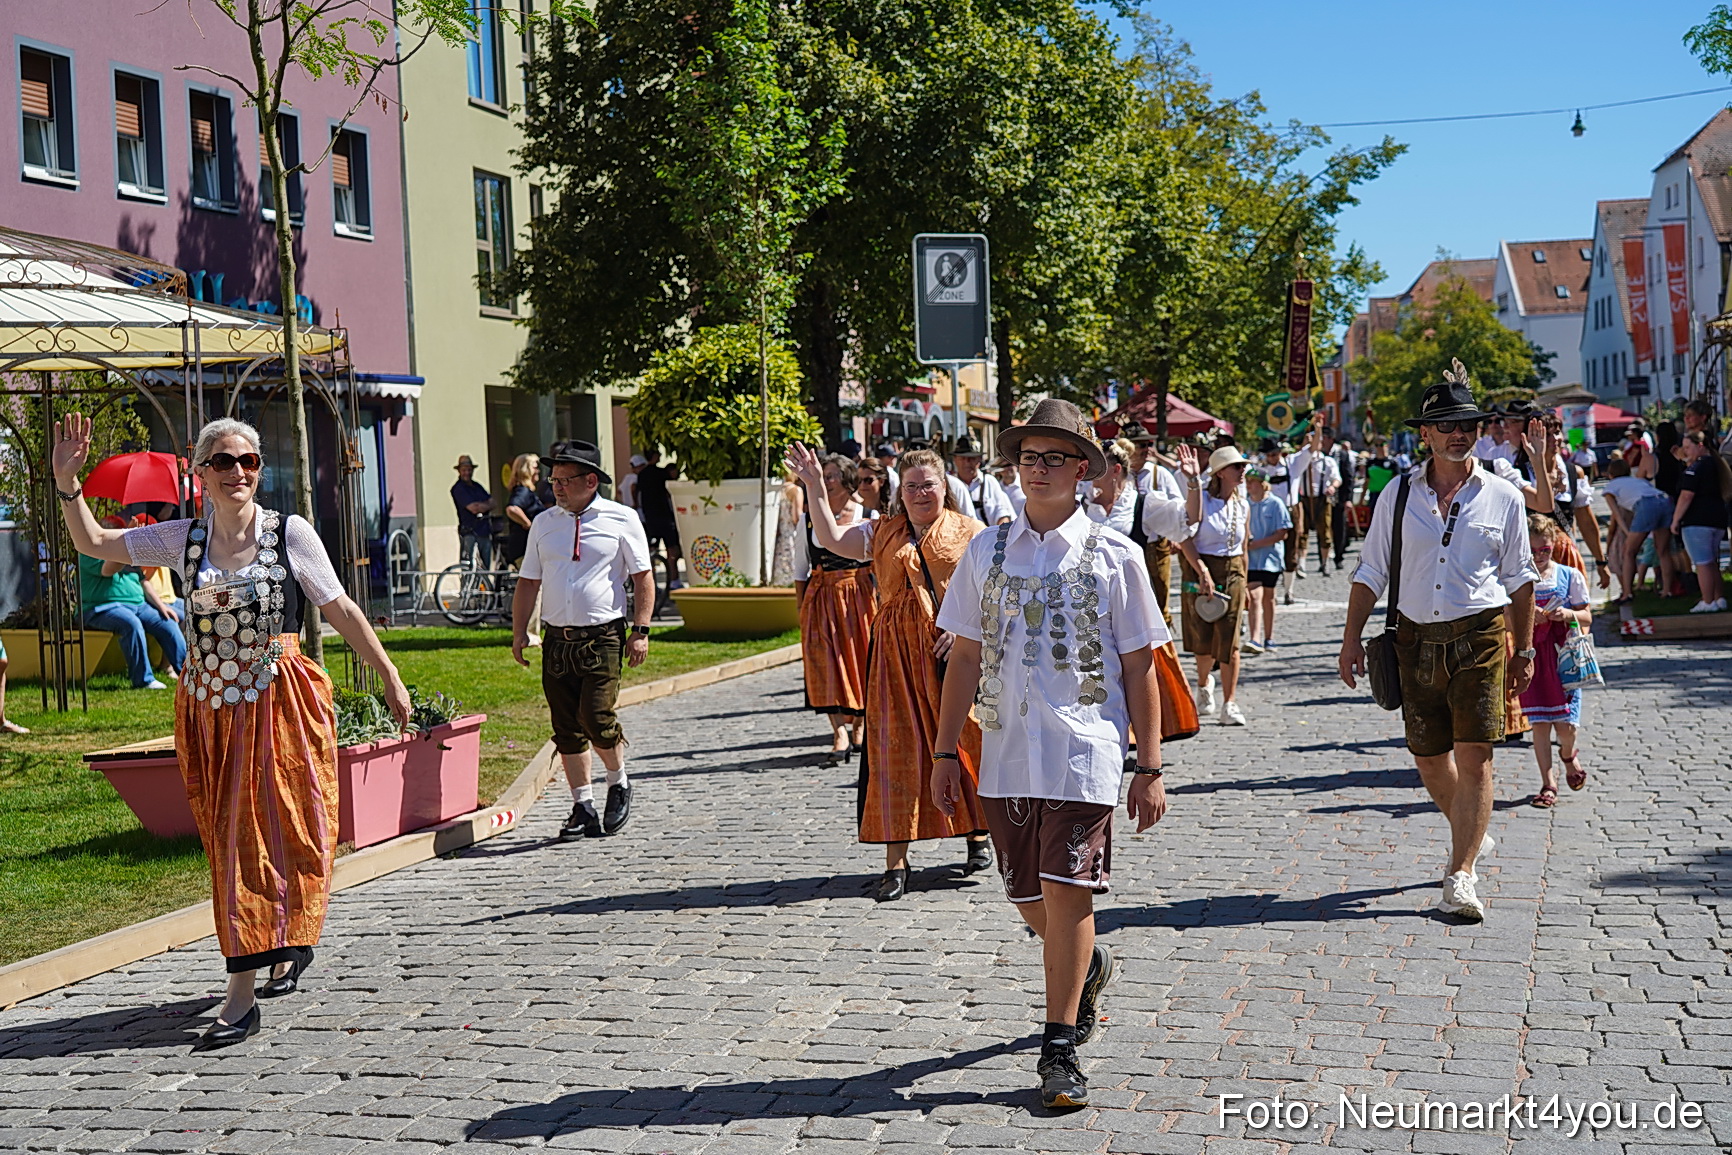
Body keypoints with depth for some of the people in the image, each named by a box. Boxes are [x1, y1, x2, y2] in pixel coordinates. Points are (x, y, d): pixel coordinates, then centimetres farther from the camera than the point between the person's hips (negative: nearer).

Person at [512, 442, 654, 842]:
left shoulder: (621, 520, 1)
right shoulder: (543, 524, 12)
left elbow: (643, 577, 3)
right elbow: (528, 581, 17)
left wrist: (640, 630, -5)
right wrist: (519, 632, 8)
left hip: (603, 637, -4)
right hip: (556, 639, 4)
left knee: (596, 717, -15)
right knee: (566, 729, 4)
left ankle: (619, 784, 12)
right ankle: (583, 808, 12)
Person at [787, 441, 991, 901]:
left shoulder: (969, 532, 7)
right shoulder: (882, 533, 13)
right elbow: (831, 539, 1)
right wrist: (815, 488, -8)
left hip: (955, 650, -1)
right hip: (897, 653, 2)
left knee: (965, 739, 3)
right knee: (897, 747, -2)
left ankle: (977, 834, 27)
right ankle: (896, 861, 1)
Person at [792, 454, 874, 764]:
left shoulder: (867, 517, 2)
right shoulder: (808, 519, 6)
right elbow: (800, 567, 11)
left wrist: (880, 603, -1)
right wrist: (801, 607, 6)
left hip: (859, 596, -1)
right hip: (820, 597, 1)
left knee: (859, 659, 4)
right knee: (826, 664, -10)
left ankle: (857, 726, 23)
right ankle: (840, 733, -14)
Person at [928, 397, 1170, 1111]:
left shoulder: (1113, 556, 0)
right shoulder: (987, 551, 7)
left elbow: (1139, 667, 2)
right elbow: (965, 656, 11)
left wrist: (1149, 768, 1)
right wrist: (946, 753, 8)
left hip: (1085, 749, -3)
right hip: (1006, 752, 4)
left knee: (1066, 894, -8)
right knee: (1028, 900, 13)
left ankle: (1059, 1051, 4)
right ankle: (1089, 965, 45)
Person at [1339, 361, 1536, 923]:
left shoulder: (1503, 498, 3)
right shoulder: (1400, 494, 4)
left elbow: (1519, 578, 11)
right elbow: (1371, 571, 8)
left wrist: (1524, 649, 10)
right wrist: (1352, 639, 2)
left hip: (1481, 637, -2)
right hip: (1417, 638, 2)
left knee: (1473, 756, -8)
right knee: (1428, 756, 11)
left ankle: (1461, 874, -2)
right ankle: (1471, 833, 38)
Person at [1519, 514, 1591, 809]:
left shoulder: (1569, 576, 1)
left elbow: (1587, 617, 4)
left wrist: (1568, 614, -15)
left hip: (1563, 656, 0)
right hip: (1532, 657, 0)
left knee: (1565, 724, -3)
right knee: (1539, 723, 0)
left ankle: (1568, 753, 32)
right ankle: (1548, 783, 8)